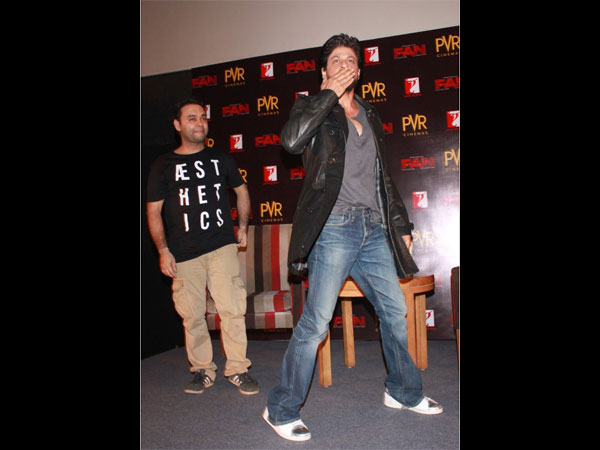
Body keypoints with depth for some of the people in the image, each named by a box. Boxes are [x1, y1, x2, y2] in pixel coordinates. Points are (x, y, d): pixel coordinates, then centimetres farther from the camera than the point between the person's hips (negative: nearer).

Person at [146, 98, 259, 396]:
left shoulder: (220, 159, 11)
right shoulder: (164, 165, 6)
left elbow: (241, 190, 25)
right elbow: (153, 211, 5)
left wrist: (242, 227, 20)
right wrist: (163, 251, -3)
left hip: (222, 247, 1)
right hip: (183, 254, 0)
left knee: (231, 309, -6)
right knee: (192, 315, 4)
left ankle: (237, 368, 6)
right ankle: (202, 370, 19)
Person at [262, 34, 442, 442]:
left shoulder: (370, 117, 21)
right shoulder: (314, 108, 5)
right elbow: (292, 139, -19)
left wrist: (401, 224, 20)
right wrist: (329, 94, -10)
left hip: (374, 229, 6)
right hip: (335, 228, -6)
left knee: (395, 311, 13)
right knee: (316, 322, -8)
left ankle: (404, 392, 33)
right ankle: (281, 410, 7)